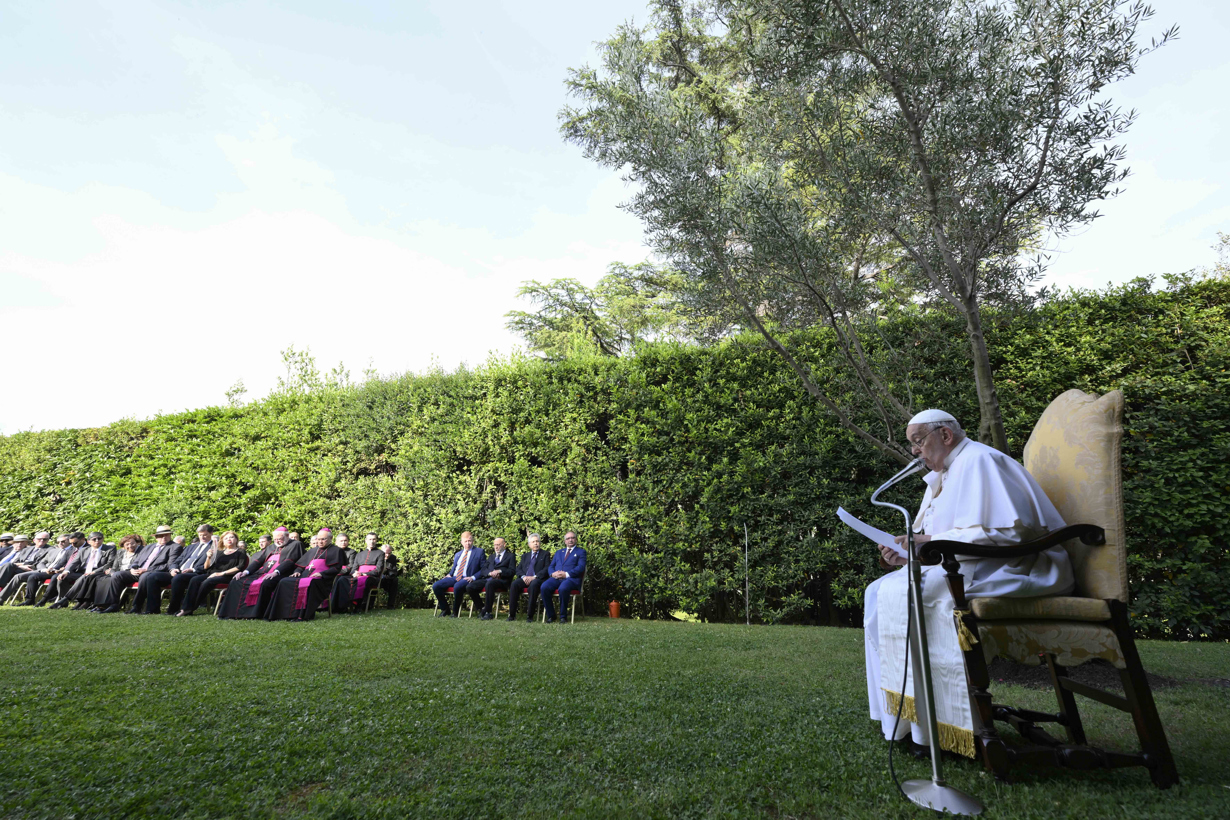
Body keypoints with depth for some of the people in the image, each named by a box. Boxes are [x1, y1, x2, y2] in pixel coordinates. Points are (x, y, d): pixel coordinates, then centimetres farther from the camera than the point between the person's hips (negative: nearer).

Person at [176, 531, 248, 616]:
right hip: (212, 574, 5)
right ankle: (186, 607, -28)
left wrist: (222, 573, -14)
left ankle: (191, 608, -23)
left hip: (227, 577, -5)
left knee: (207, 582, -31)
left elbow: (240, 567, -6)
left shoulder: (241, 552, 10)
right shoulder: (219, 552, 26)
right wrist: (208, 557, 1)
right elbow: (206, 568, 21)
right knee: (195, 579, -23)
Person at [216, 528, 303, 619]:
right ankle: (233, 612, -3)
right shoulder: (270, 547, 26)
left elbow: (289, 561, -10)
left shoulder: (295, 545, 5)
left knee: (265, 584, -37)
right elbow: (258, 560, 17)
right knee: (236, 582, -6)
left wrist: (276, 572, -24)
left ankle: (257, 613, -28)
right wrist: (246, 571, -1)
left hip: (278, 574, -7)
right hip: (261, 573, 8)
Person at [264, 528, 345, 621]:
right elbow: (300, 565, 28)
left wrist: (321, 574, -15)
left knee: (307, 584, -37)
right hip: (305, 576, 6)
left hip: (321, 579, -6)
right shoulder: (312, 550, 30)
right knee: (284, 582, -16)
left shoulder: (336, 550, 11)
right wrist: (297, 571, 5)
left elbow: (336, 568, -2)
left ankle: (303, 615, -34)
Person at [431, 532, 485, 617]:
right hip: (454, 577, 6)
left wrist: (473, 577, -14)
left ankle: (455, 611, -14)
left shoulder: (479, 551, 5)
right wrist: (449, 574, 8)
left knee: (457, 586, -38)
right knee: (436, 586, -14)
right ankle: (445, 609, 2)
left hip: (466, 579, -6)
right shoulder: (457, 554, 25)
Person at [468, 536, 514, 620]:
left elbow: (512, 571, 3)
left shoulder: (510, 556, 16)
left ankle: (487, 612, -29)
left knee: (489, 584, -39)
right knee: (469, 587, -19)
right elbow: (483, 570, 18)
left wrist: (499, 571, -12)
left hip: (501, 580, -5)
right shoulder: (491, 556, 30)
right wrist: (490, 573, -5)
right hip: (487, 578, 6)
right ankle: (482, 608, -2)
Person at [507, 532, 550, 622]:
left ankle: (530, 616, -33)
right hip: (525, 579, 4)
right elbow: (518, 569, 17)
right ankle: (512, 615, -24)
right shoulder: (525, 556, 27)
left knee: (533, 585, -38)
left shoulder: (545, 554, 14)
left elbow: (547, 569, 0)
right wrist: (523, 576, -6)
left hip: (537, 579, -4)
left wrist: (534, 577, -13)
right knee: (514, 584, -28)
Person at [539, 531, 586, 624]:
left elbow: (581, 567, 0)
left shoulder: (581, 552, 15)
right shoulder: (558, 552, 30)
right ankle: (550, 615, -13)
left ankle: (563, 616, -19)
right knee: (544, 587, -27)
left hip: (571, 578, -4)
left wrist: (566, 574, -14)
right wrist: (552, 573, -3)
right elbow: (550, 567, 21)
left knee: (563, 588, -38)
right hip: (556, 578, 4)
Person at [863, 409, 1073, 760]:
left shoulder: (979, 461, -13)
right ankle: (900, 714, -1)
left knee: (902, 593, -26)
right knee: (879, 592, -1)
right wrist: (907, 554, -1)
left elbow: (1001, 533, -24)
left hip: (1009, 570, -10)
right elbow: (946, 541, 18)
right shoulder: (943, 476, 18)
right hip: (968, 567, 10)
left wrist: (933, 540, -21)